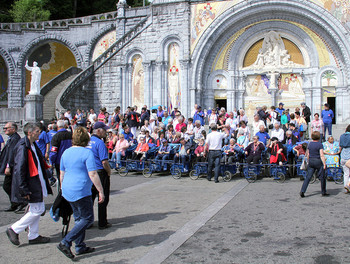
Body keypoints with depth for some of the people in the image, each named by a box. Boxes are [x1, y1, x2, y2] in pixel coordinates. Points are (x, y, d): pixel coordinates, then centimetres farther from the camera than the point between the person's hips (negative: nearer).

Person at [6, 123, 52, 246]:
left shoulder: (32, 145, 10)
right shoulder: (23, 147, -20)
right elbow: (19, 170, -23)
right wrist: (24, 190, -22)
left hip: (36, 184, 10)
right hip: (30, 185, -10)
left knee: (36, 210, 14)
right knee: (38, 209, -5)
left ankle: (33, 236, 25)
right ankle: (14, 230, 8)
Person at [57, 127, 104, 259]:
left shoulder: (66, 152, 8)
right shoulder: (87, 153, -14)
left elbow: (62, 174, 16)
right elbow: (93, 175, -17)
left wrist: (63, 188, 27)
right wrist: (101, 191, -12)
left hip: (67, 191, 8)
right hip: (81, 192, -8)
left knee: (79, 218, 18)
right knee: (87, 219, 2)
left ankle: (80, 247, 21)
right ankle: (65, 243, -6)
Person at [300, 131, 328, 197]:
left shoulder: (310, 144, 5)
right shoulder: (320, 144, -11)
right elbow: (322, 155, -15)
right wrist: (324, 164, -13)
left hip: (311, 161, 5)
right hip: (318, 161, -5)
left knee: (308, 177, 5)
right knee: (322, 177, 9)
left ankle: (302, 191, -5)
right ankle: (323, 192, 18)